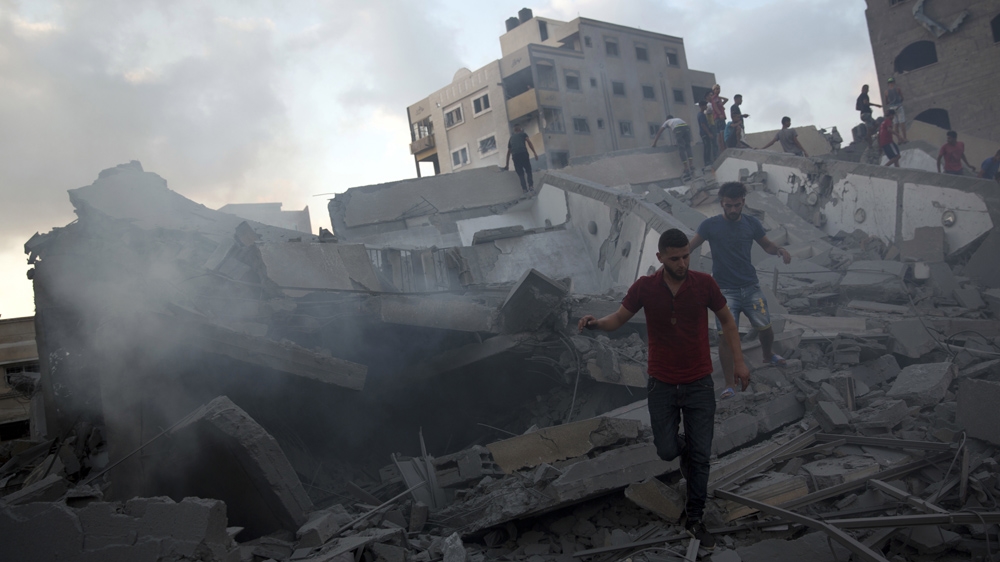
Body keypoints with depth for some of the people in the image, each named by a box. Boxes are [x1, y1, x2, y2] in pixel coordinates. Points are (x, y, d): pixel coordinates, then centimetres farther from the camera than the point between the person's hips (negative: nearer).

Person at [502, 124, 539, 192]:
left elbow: (508, 152, 31)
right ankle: (530, 185, -1)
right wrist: (534, 153, 0)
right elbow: (529, 142, 4)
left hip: (515, 155, 3)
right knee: (528, 170, 9)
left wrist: (507, 165, 33)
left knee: (520, 173, 6)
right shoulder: (523, 134, 22)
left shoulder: (511, 137, 31)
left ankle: (524, 188, -2)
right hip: (523, 153, -3)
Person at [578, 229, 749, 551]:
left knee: (701, 455, 5)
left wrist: (738, 361, -2)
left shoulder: (704, 284, -10)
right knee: (667, 451, 6)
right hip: (662, 385, 0)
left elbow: (727, 320, 4)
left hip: (700, 385, 0)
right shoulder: (644, 287, -11)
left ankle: (694, 519, 23)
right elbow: (618, 319, -1)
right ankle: (683, 448, 45)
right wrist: (596, 323, -24)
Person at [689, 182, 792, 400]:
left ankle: (768, 355, 45)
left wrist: (780, 250, -9)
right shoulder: (710, 225, -7)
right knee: (727, 336, -11)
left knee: (765, 328, 8)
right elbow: (690, 246, -6)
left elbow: (767, 245, 14)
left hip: (751, 287, 3)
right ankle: (730, 384, 2)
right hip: (725, 290, -3)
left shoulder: (752, 224, 1)